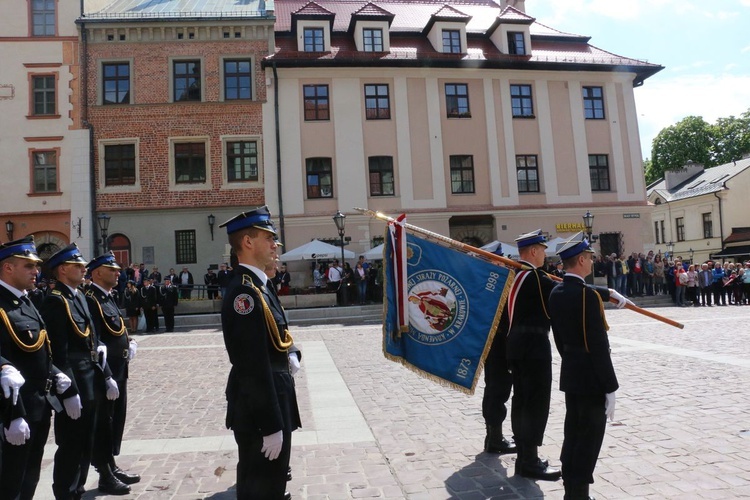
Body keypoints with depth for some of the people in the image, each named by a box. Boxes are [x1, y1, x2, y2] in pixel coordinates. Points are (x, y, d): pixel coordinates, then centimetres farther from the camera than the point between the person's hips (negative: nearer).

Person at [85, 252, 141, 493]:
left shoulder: (108, 298, 13)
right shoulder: (90, 299, -18)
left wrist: (129, 343, 4)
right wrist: (124, 349, -20)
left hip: (118, 371, 10)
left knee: (116, 419, 18)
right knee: (102, 422, 3)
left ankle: (112, 466, 31)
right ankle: (105, 475, 15)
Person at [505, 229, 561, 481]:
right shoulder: (534, 276, -17)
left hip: (516, 344, 10)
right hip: (534, 345, -9)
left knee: (521, 400, 13)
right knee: (536, 402, -3)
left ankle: (524, 455, 23)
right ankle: (529, 462, 3)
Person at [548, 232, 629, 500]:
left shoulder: (556, 293, 5)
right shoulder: (588, 296, -21)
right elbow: (599, 347, -21)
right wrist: (610, 388, -15)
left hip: (569, 375, 9)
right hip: (591, 378, -8)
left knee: (572, 435, 17)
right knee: (589, 440, 2)